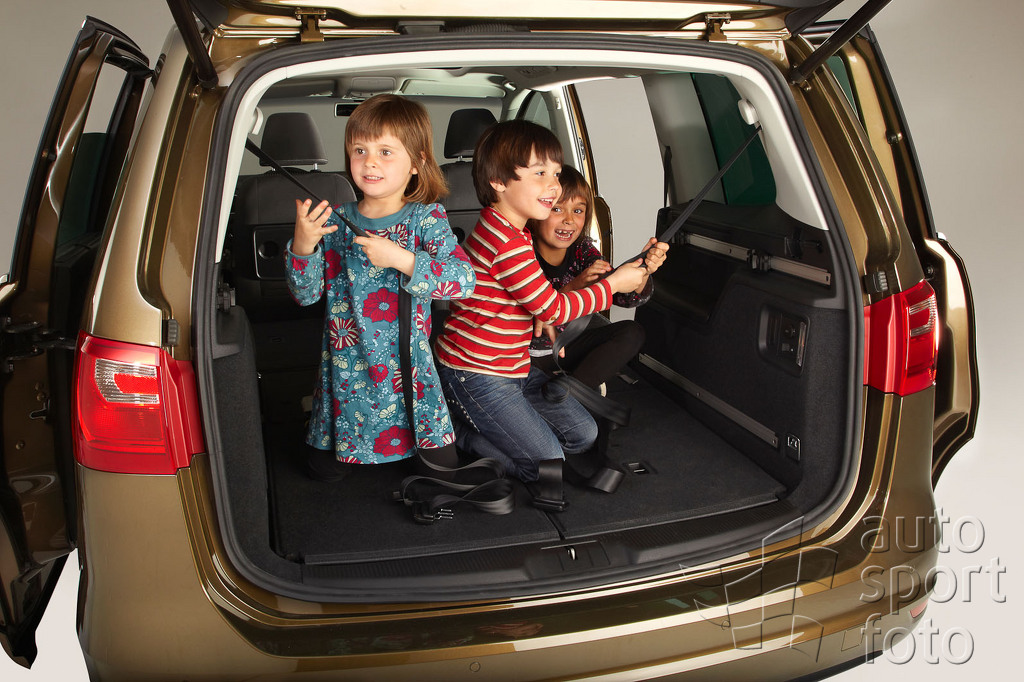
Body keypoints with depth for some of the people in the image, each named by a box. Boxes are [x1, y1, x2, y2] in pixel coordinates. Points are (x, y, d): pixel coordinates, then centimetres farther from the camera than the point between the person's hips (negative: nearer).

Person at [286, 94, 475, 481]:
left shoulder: (426, 218, -8)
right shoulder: (335, 221, -1)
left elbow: (464, 279, -21)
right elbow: (305, 294, 0)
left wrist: (401, 259, -30)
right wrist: (302, 245, -18)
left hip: (407, 374, -2)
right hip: (345, 371, 2)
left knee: (445, 471, 6)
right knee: (324, 472, 12)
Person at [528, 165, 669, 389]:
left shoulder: (581, 249, -4)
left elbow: (625, 296, -11)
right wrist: (570, 289, -38)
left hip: (566, 346, 6)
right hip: (530, 355, -6)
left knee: (631, 333, -9)